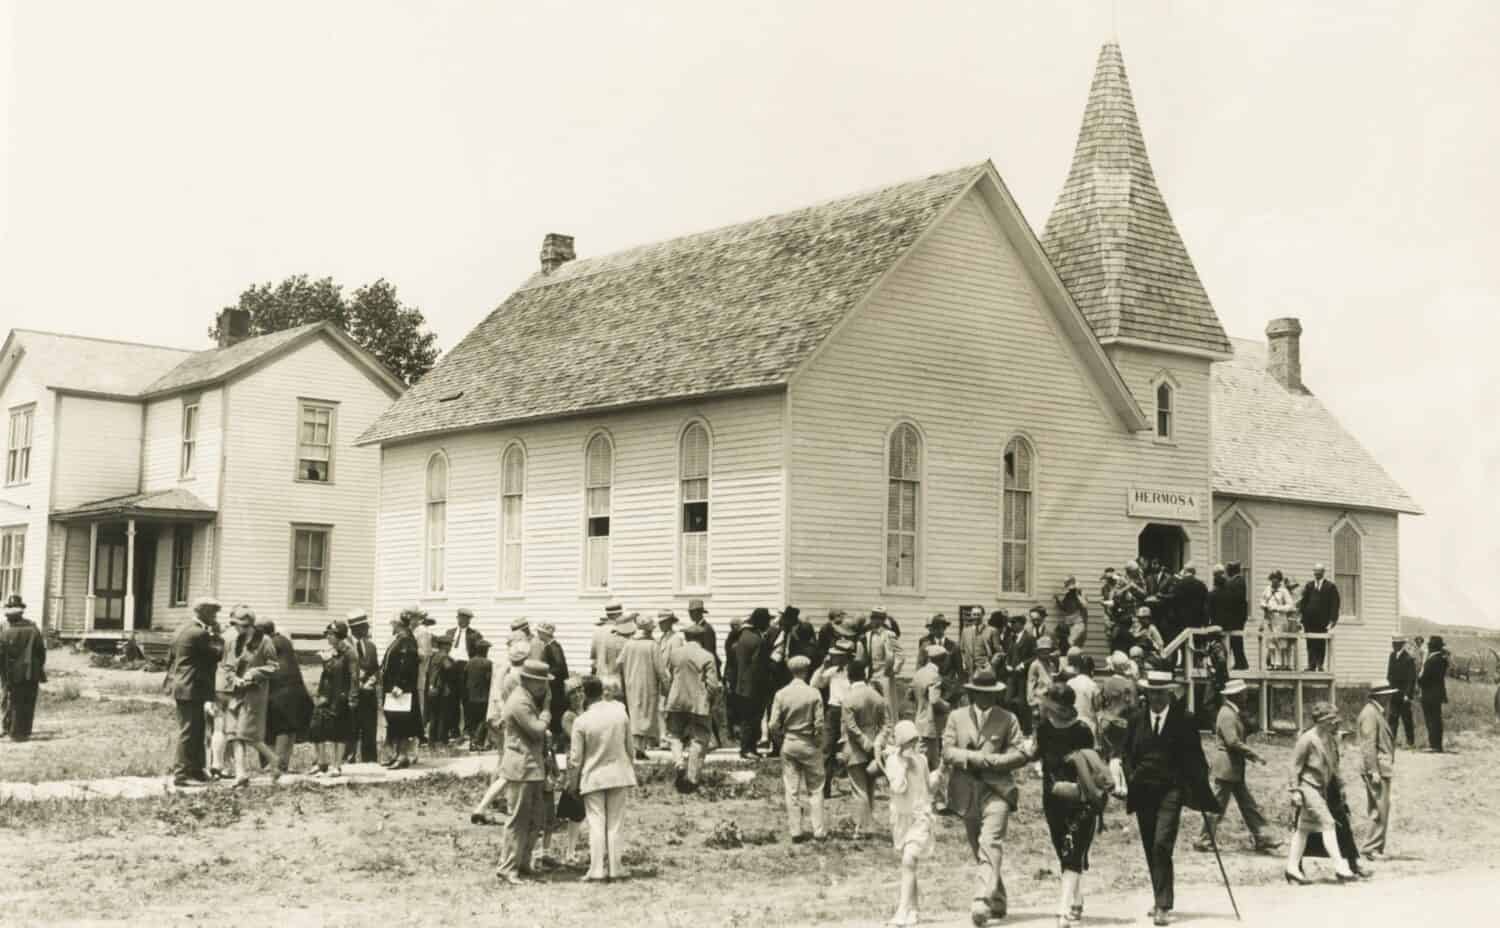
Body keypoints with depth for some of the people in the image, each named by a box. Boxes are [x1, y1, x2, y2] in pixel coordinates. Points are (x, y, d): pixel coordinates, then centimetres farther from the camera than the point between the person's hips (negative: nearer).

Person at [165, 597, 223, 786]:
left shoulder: (183, 629, 15)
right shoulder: (200, 633, -17)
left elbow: (171, 658, 20)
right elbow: (219, 653, -14)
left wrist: (171, 680, 25)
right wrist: (216, 634, -3)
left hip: (181, 687, 10)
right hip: (192, 689, -10)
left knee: (194, 731, 15)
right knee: (189, 731, -6)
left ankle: (194, 770, 21)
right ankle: (182, 774, -3)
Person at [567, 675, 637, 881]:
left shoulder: (581, 721, -13)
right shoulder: (619, 712, -5)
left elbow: (575, 758, -8)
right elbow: (629, 746, 5)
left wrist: (572, 783, 5)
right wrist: (631, 769, 19)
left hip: (593, 778, -2)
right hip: (619, 774, 2)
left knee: (596, 824, 3)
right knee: (615, 824, 9)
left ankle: (597, 869, 1)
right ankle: (615, 867, 10)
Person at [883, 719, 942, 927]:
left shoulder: (921, 759, 1)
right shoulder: (892, 760, -7)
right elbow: (899, 787, -21)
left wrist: (939, 771, -2)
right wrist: (904, 761, -20)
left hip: (921, 816, -1)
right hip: (901, 816, 1)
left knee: (909, 861, -16)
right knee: (908, 864, 14)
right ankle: (912, 909, 28)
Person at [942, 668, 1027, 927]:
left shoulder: (1008, 719, 4)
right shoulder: (956, 717, 9)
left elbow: (1020, 754, -2)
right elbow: (947, 752, 0)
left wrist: (989, 760, -13)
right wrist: (973, 757, -15)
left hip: (996, 790, -3)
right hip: (966, 791, 3)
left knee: (991, 844, -19)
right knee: (978, 849, 12)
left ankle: (983, 901, -27)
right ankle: (998, 902, 26)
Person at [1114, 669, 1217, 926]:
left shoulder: (1183, 721, -3)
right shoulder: (1137, 720, 6)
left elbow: (1195, 757, 0)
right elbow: (1127, 755, 11)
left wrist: (1201, 791, -1)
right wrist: (1125, 778, -7)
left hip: (1170, 791, -4)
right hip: (1143, 791, 4)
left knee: (1162, 845, -16)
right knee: (1150, 850, 10)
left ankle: (1163, 906, -13)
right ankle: (1162, 900, 25)